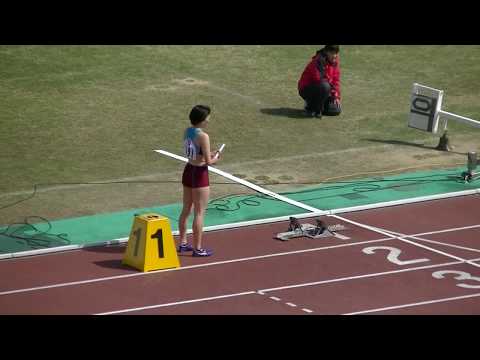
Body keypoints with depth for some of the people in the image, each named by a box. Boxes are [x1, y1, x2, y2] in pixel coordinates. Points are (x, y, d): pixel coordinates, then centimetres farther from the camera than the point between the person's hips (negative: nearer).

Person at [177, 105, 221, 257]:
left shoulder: (187, 132, 3)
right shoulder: (203, 136, -21)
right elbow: (208, 161, -20)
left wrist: (209, 155, 11)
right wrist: (215, 158, 1)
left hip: (188, 170, 8)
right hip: (200, 174, -8)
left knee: (186, 210, 19)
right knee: (199, 213, 1)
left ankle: (183, 243, 29)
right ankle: (197, 249, 7)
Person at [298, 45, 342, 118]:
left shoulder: (335, 61, 0)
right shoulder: (317, 62, -23)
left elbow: (336, 80, 4)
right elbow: (319, 80, -27)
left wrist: (336, 96, -5)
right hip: (306, 89, -7)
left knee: (336, 111, -7)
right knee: (324, 86, -39)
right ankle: (310, 108, -17)